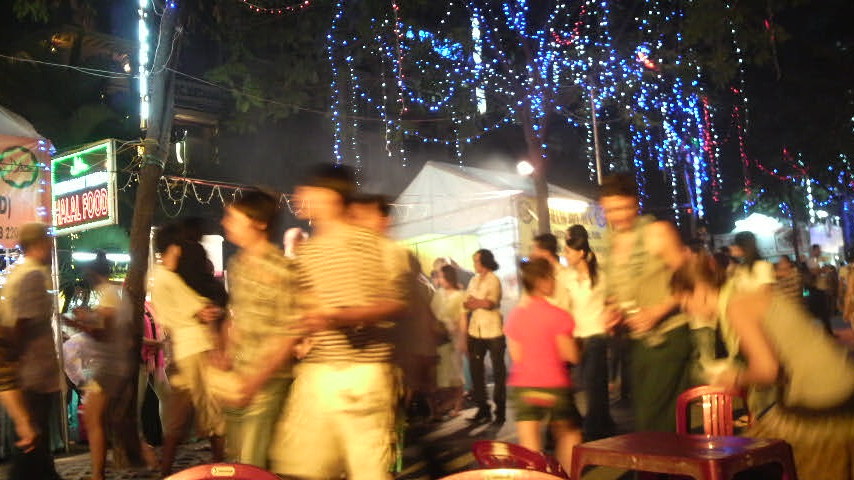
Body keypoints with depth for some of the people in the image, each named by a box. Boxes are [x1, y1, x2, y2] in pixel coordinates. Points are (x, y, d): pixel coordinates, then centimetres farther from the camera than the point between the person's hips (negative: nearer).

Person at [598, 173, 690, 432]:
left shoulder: (657, 233, -8)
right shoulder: (611, 244, 10)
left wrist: (657, 311, -19)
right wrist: (612, 311, 3)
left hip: (668, 336, -6)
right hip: (638, 340, 7)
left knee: (659, 420, -8)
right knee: (643, 415, 12)